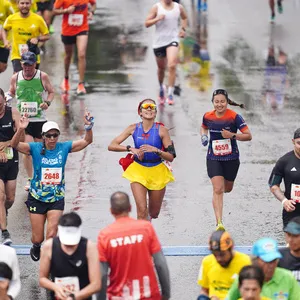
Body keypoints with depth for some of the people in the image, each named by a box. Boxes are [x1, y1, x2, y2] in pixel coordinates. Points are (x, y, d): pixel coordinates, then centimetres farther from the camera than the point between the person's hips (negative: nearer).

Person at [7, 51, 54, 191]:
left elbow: (51, 92, 6)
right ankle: (30, 179, -5)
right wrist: (8, 97, -7)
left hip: (39, 118, 1)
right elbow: (11, 93, 15)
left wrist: (47, 102, -13)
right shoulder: (15, 77, 0)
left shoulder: (42, 76, -3)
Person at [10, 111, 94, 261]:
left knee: (51, 235, -12)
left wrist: (88, 127, -29)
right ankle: (36, 247, 45)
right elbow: (15, 145, -24)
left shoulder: (64, 147, -6)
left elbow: (87, 141, -9)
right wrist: (21, 129, -43)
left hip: (57, 199, 1)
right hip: (37, 198, -1)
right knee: (38, 238, 9)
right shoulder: (35, 148, -12)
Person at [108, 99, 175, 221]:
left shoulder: (161, 130, -9)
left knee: (154, 213, 13)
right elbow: (111, 146, -7)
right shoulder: (134, 128, -4)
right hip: (138, 171, 0)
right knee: (142, 211, -15)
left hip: (157, 172, 0)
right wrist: (131, 149, -20)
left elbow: (171, 157, -9)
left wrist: (155, 150, -26)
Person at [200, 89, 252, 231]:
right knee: (218, 190, -14)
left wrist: (232, 135, -27)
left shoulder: (235, 117, -15)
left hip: (231, 159, 0)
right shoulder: (208, 116, -6)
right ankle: (219, 223, -16)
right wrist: (203, 136, -4)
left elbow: (248, 136, -13)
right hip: (213, 159, 0)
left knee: (227, 188, 18)